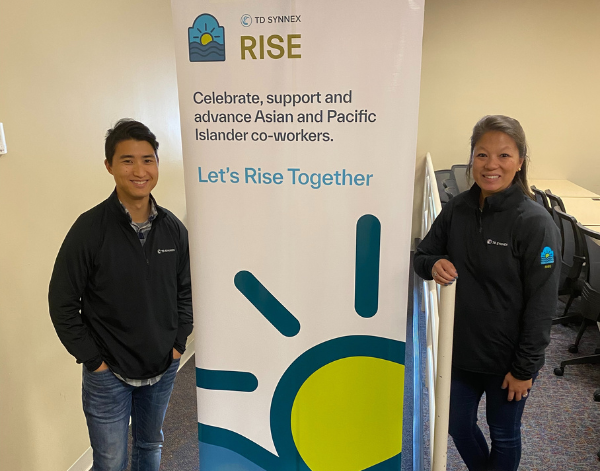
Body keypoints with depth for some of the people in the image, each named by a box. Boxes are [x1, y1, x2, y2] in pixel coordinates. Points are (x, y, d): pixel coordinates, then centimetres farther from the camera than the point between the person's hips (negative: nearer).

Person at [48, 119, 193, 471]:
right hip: (108, 374, -3)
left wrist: (179, 343, 1)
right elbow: (62, 304, -11)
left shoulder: (173, 228, -4)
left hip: (163, 368, 4)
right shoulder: (90, 228, -16)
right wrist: (93, 359, -11)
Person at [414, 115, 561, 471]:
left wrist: (525, 368, -13)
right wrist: (434, 265, -18)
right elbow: (422, 255, 6)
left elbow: (542, 304, -16)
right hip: (460, 348, 5)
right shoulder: (458, 209, -5)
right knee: (458, 425, 22)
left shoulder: (536, 223, -19)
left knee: (504, 434, 19)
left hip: (507, 359, -4)